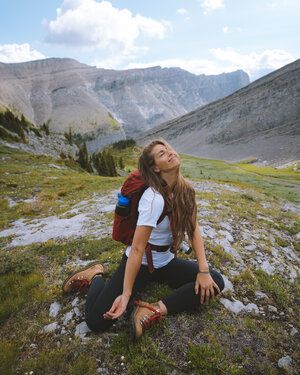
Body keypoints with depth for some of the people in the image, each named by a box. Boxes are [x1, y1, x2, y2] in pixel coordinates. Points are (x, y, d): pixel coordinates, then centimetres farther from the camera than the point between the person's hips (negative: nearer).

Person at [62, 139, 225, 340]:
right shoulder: (154, 199, -28)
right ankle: (96, 275, 13)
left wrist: (203, 270, -11)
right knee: (97, 320, -17)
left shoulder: (185, 189, -6)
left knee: (215, 282, -10)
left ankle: (157, 309, -14)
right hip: (140, 262, -6)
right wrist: (126, 294, -24)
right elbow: (137, 250, -26)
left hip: (166, 261, 7)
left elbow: (194, 228, -3)